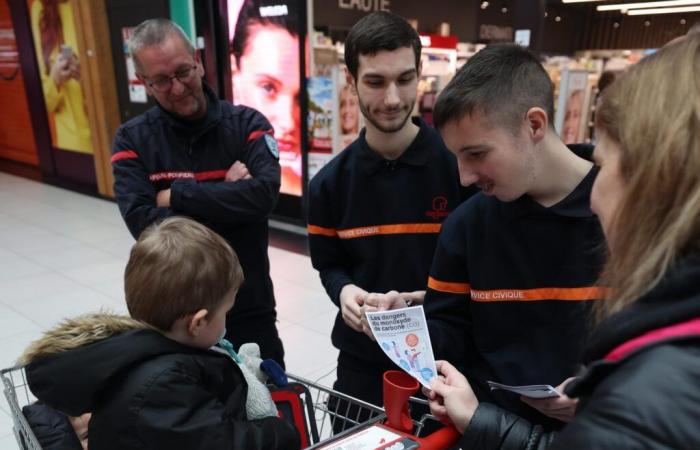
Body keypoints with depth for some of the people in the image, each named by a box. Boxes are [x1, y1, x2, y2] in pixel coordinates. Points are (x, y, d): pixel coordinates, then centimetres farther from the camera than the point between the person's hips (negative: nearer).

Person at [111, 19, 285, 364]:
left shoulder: (247, 124, -7)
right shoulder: (132, 140, -5)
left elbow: (264, 194, -23)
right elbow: (142, 222, -17)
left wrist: (176, 194, -19)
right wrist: (228, 198, -20)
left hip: (249, 308, 0)